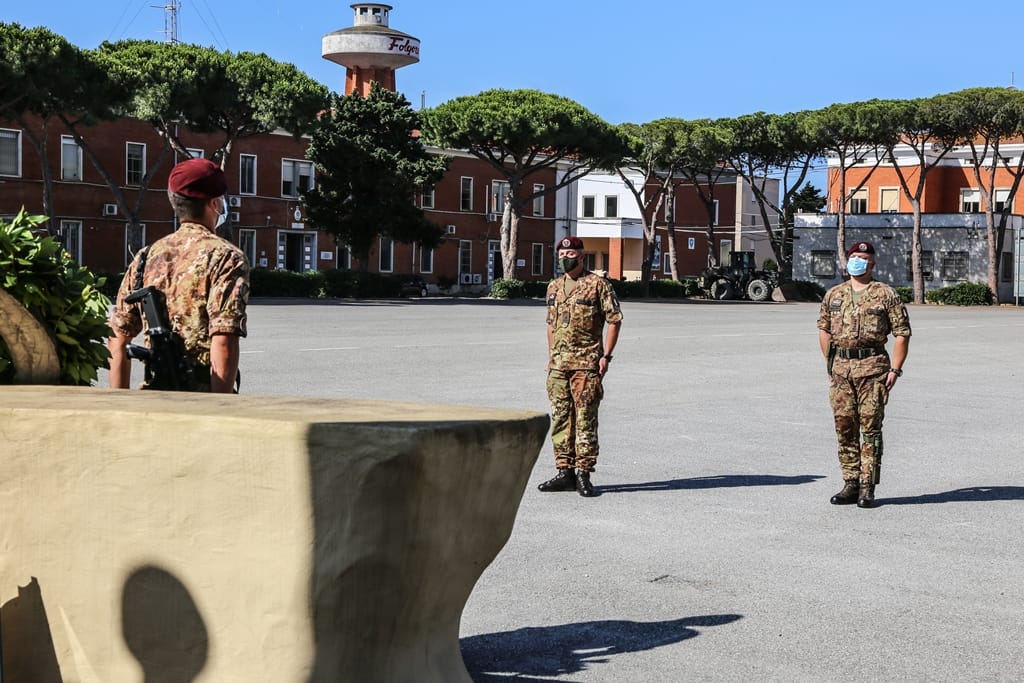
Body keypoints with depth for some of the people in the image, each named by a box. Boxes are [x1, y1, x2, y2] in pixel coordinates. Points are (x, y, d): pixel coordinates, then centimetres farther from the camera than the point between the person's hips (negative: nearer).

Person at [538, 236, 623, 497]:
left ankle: (583, 474, -1)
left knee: (585, 419, -4)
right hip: (558, 364, 6)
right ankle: (565, 472, 14)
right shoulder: (554, 287, 15)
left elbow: (615, 320, -5)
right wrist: (550, 357, 16)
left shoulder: (597, 284, -4)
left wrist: (606, 356, -10)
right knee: (560, 418, 7)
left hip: (586, 364, -6)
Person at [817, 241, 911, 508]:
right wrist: (830, 362, 12)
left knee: (870, 427, -5)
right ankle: (850, 484, 13)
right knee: (844, 427, 6)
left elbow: (902, 333, 0)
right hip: (840, 368, 4)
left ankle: (867, 488, -2)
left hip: (872, 366, -4)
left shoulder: (886, 294, 1)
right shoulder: (834, 295, 13)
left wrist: (895, 369, -7)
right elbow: (824, 329, 21)